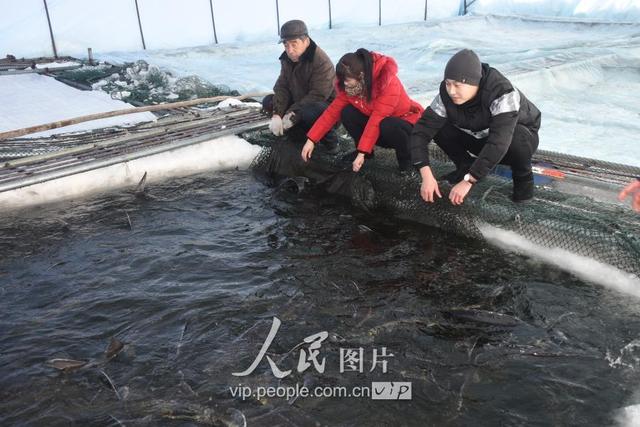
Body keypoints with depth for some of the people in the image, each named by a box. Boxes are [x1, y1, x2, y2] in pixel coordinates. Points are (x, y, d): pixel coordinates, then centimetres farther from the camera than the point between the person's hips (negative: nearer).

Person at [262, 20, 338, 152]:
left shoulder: (322, 62, -25)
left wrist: (293, 114, -30)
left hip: (326, 105, -8)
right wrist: (276, 115, -21)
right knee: (268, 102, -3)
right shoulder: (287, 59, -1)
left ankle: (330, 141, -10)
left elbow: (318, 96, -29)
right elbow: (282, 87, -4)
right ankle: (302, 136, 2)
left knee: (309, 112, -41)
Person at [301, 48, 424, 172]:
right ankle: (366, 150, 3)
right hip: (380, 123, 6)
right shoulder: (350, 85, -11)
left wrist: (362, 153, -36)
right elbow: (333, 111, -10)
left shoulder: (388, 82, -30)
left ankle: (406, 158, -11)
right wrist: (311, 139, -16)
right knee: (347, 113, -17)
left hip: (407, 123, -5)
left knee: (387, 126, -39)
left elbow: (377, 119, -34)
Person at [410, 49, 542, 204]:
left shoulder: (503, 94, -37)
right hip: (481, 138, 4)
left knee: (516, 138, -40)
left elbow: (499, 143, -45)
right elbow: (422, 130, -26)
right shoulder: (446, 95, -23)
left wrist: (468, 181, -47)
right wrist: (427, 176, -37)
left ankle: (523, 176, -8)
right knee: (438, 127, -19)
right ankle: (466, 167, 4)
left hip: (521, 136, -4)